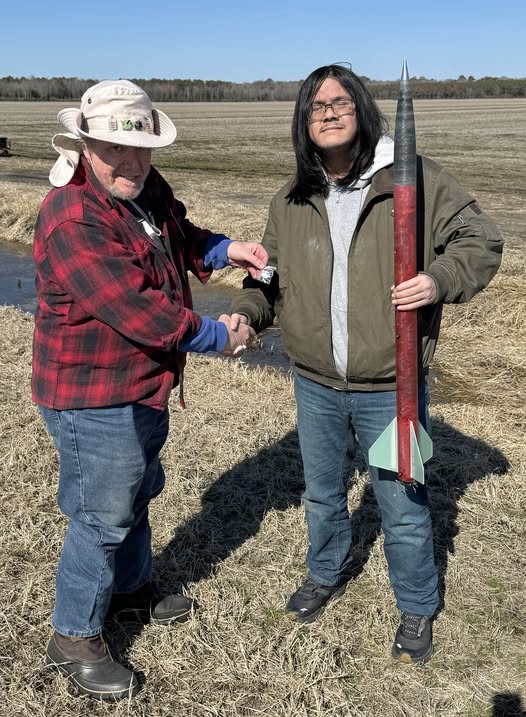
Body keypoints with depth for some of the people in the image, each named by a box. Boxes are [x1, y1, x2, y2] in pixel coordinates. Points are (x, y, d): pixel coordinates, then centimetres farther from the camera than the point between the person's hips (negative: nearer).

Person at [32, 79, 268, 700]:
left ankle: (130, 585, 51)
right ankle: (74, 637, 25)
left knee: (139, 492, 26)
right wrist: (219, 337, -19)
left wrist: (225, 250, -1)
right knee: (104, 516, 3)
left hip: (143, 387, 10)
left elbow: (179, 237, 20)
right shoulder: (72, 220, -29)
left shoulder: (147, 189, 0)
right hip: (93, 398, -9)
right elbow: (140, 312, -31)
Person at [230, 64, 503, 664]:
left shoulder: (413, 179, -10)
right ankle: (327, 573, 51)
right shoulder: (290, 203, 3)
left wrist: (440, 279, -23)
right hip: (315, 386, 4)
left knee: (402, 506, 9)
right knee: (321, 494, 23)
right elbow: (271, 276, 13)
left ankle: (417, 609, 35)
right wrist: (246, 312, -7)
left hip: (390, 389, -4)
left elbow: (481, 240, -5)